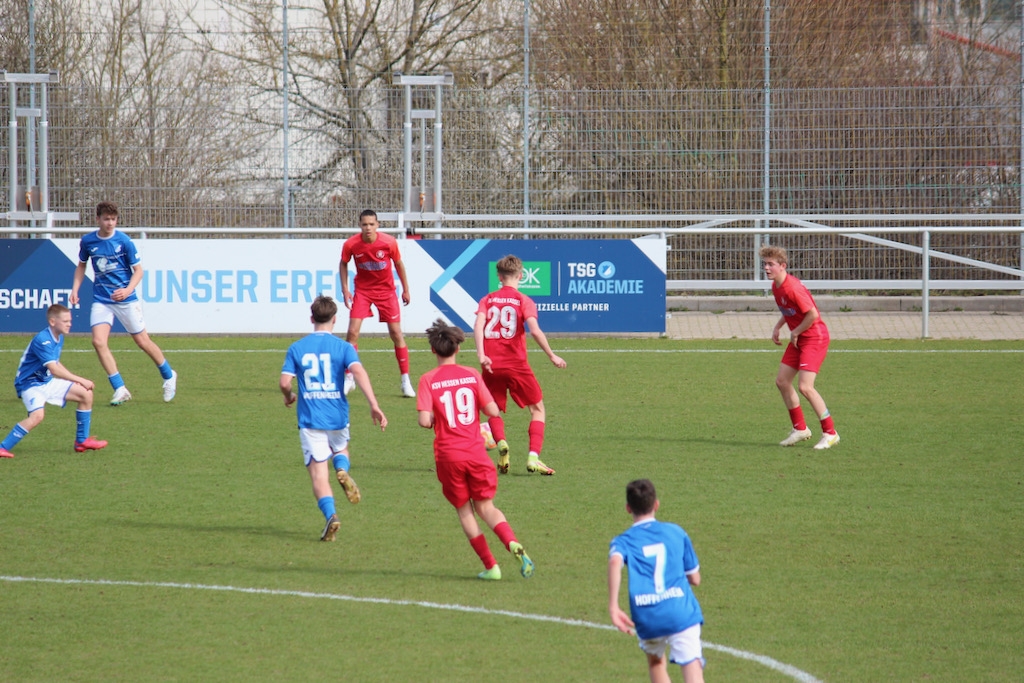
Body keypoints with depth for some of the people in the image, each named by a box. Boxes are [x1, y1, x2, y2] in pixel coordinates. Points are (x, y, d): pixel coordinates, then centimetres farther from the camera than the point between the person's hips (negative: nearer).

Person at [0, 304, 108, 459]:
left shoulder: (59, 338, 4)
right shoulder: (42, 340, -26)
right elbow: (54, 369, -32)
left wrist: (76, 381, 10)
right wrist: (80, 380, -29)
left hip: (47, 382, 9)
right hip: (30, 383, -9)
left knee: (86, 395, 6)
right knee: (37, 415, -34)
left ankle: (82, 441, 15)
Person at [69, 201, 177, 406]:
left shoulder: (124, 241, -11)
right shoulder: (88, 241, -2)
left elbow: (138, 270, -6)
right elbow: (81, 266, 16)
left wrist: (128, 290, -22)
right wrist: (75, 289, 4)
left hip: (125, 299, -3)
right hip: (101, 300, 3)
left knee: (142, 341, 6)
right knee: (98, 342, -15)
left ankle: (169, 376, 31)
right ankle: (120, 390, -8)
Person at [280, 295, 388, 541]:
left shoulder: (296, 348, 2)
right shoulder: (342, 347, -1)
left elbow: (284, 382, -5)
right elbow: (358, 371, -17)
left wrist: (289, 397, 19)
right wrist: (374, 405, -22)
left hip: (310, 419, -1)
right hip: (337, 417, 1)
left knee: (318, 472, 1)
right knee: (340, 448, 30)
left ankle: (330, 515, -21)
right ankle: (343, 471, -4)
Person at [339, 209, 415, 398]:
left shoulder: (389, 242, -17)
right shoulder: (350, 244, -16)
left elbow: (398, 264, 0)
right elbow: (343, 264, 4)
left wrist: (406, 289, 6)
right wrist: (345, 289, -3)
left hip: (386, 290, 0)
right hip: (362, 289, 0)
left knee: (396, 333, -3)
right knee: (352, 331, -10)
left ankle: (406, 380, 5)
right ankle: (348, 379, 3)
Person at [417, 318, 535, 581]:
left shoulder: (428, 380, -5)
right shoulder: (472, 375, 0)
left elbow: (425, 421, -15)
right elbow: (493, 411, -3)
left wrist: (434, 418, 8)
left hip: (448, 455, -2)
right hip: (476, 451, 2)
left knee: (464, 510, 13)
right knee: (485, 507, 12)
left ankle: (490, 566, 9)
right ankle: (513, 544, -16)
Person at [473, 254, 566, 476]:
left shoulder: (487, 300, 9)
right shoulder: (524, 301, 1)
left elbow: (478, 325, -7)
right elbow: (534, 330, -14)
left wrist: (481, 355, -16)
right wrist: (552, 356, -8)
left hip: (491, 364, 2)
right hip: (516, 364, -2)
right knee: (537, 408, 11)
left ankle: (501, 442, -12)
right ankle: (533, 456, -7)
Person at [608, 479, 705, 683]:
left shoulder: (623, 541, 11)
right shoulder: (676, 532, 16)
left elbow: (615, 561, -15)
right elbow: (695, 579, 21)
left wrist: (613, 607, -18)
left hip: (648, 619, 1)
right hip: (682, 612, -1)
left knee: (655, 661, 32)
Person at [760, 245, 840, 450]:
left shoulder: (792, 287, -24)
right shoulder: (776, 287, 5)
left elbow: (813, 314, -25)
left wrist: (795, 333, -14)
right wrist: (778, 327, 10)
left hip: (814, 338, -10)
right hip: (798, 339, 10)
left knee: (805, 386, -17)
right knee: (782, 381, 9)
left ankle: (830, 433, -7)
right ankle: (800, 429, 22)